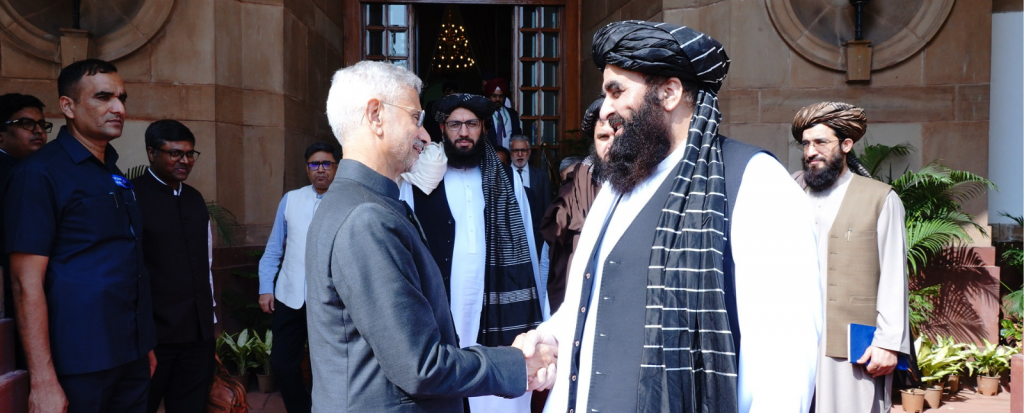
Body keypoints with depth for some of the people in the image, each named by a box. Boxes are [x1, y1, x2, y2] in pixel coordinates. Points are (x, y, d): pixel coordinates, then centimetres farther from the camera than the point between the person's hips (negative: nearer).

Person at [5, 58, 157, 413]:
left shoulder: (118, 177, 12)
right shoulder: (40, 173, -10)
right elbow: (27, 283, -15)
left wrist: (146, 345, 11)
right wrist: (43, 381, -19)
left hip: (132, 356, 7)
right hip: (79, 366, -7)